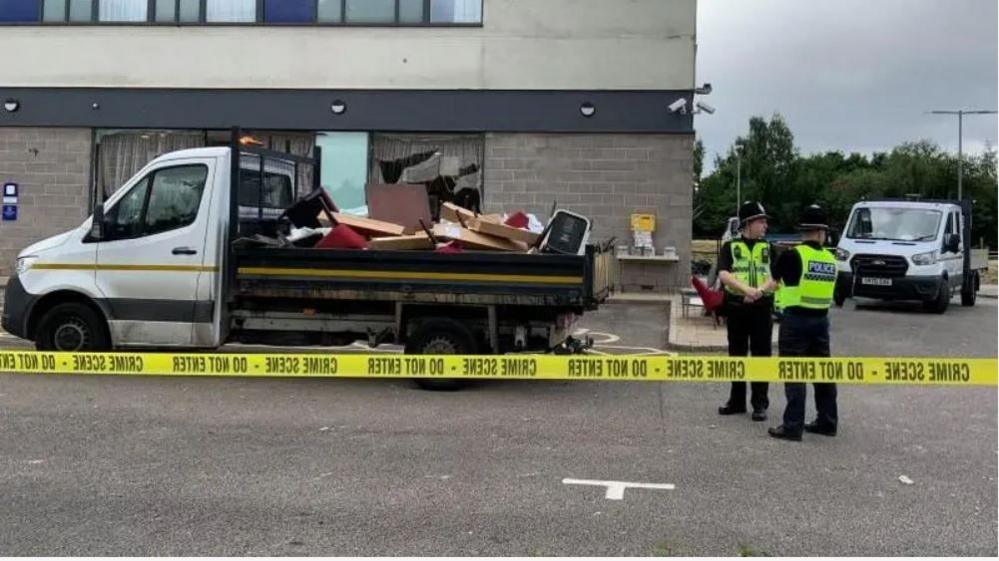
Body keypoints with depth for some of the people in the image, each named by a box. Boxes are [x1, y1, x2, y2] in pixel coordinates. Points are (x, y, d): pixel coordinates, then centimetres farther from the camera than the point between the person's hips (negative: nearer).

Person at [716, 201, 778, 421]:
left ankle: (760, 404, 10)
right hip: (736, 307, 0)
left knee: (761, 357, 2)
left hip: (762, 308, 0)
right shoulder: (730, 247, 4)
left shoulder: (769, 248, 7)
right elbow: (723, 274, -10)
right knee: (736, 356, 10)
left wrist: (760, 291, -23)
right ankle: (737, 401, 22)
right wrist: (746, 289, -24)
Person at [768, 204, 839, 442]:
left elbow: (774, 279, 6)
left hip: (796, 320, -5)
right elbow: (829, 290, 13)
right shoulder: (831, 259, 4)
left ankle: (793, 426, -1)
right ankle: (827, 422, 23)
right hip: (821, 320, 5)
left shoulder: (792, 256, -11)